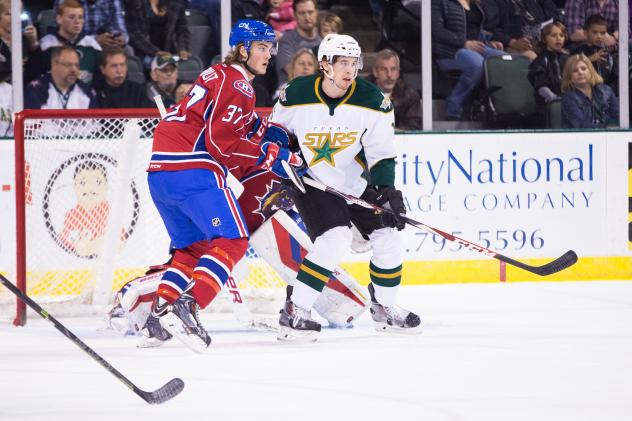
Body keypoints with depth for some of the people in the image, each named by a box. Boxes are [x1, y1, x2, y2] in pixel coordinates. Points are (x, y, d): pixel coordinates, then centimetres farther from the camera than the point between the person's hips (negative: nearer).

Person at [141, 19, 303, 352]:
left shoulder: (217, 76, 27)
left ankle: (159, 313, 8)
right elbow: (221, 141, -15)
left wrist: (264, 130, 13)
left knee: (194, 246, 20)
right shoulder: (236, 83, -5)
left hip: (160, 171, 10)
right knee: (232, 241, -10)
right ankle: (186, 308, -25)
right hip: (192, 171, -10)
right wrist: (270, 156, -9)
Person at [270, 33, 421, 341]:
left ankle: (384, 307, 23)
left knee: (388, 238, -1)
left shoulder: (373, 101, -13)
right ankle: (294, 311, -17)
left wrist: (386, 189, -24)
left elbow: (381, 154, -10)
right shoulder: (295, 96, -17)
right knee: (335, 240, -25)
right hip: (312, 183, -4)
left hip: (357, 185, 4)